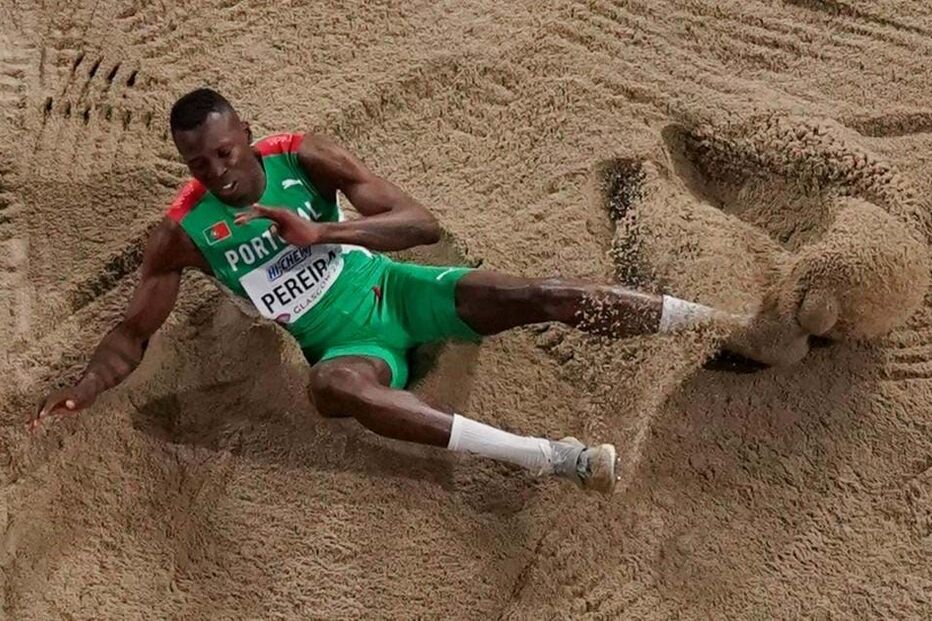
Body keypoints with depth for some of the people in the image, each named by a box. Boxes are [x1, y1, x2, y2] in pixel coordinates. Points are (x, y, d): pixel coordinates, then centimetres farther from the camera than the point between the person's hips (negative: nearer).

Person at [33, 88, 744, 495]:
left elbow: (424, 223, -15)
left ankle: (723, 319, -16)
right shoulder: (181, 233, -9)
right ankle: (559, 460, -48)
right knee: (332, 383, -39)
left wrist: (320, 232, -29)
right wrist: (78, 393, -17)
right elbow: (134, 333, 1)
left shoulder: (302, 156, -10)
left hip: (394, 289, 1)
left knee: (536, 295, -23)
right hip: (351, 343, -1)